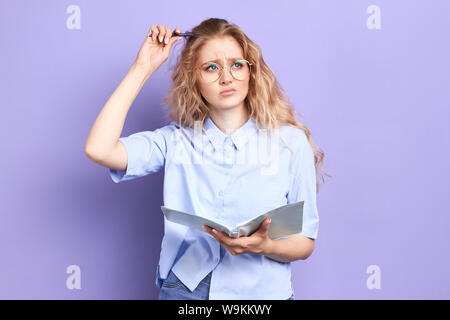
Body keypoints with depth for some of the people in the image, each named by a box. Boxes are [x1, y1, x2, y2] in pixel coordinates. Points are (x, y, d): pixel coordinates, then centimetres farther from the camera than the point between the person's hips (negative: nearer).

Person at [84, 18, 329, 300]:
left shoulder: (290, 141, 0)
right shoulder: (177, 141, 4)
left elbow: (305, 242, 3)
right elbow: (98, 149, -10)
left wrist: (263, 246, -19)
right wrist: (143, 68, -5)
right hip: (183, 288, 2)